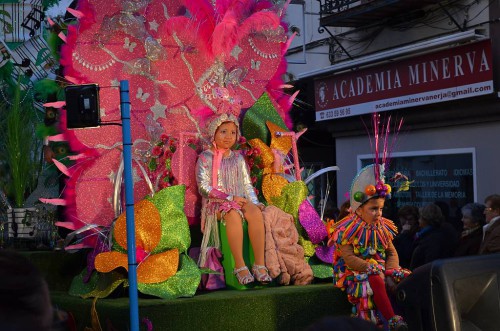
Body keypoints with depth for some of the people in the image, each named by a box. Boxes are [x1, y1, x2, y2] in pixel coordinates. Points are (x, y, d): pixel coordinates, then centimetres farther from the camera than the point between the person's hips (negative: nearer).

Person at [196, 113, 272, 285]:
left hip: (239, 200, 4)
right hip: (215, 203, -4)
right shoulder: (205, 158, 2)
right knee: (233, 214, -38)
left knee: (256, 213, -31)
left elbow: (247, 185, 16)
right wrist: (230, 198, -16)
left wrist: (254, 202, -4)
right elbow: (204, 188, -7)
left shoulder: (238, 158, 17)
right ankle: (240, 265, -36)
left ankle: (260, 264, -33)